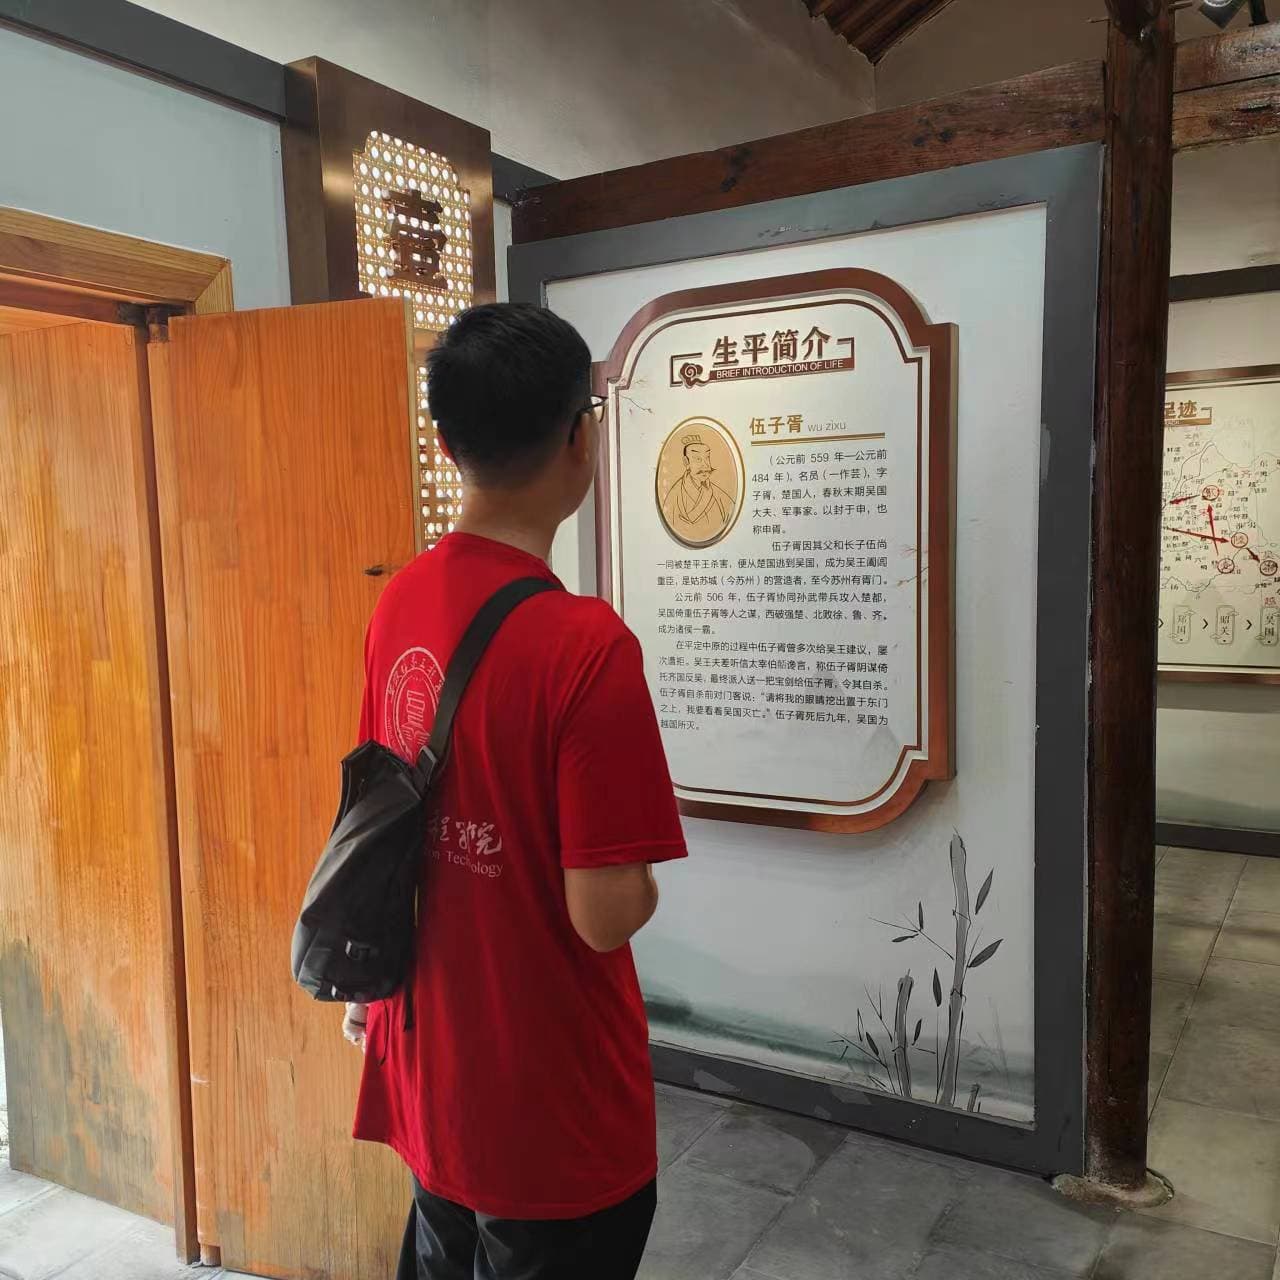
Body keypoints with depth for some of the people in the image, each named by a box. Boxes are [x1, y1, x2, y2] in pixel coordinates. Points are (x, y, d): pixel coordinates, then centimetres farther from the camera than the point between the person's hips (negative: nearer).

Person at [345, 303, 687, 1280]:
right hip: (552, 1105, -6)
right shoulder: (585, 642, -28)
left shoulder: (400, 603, -4)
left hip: (429, 1068, 7)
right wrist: (644, 885, -3)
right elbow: (605, 916, -26)